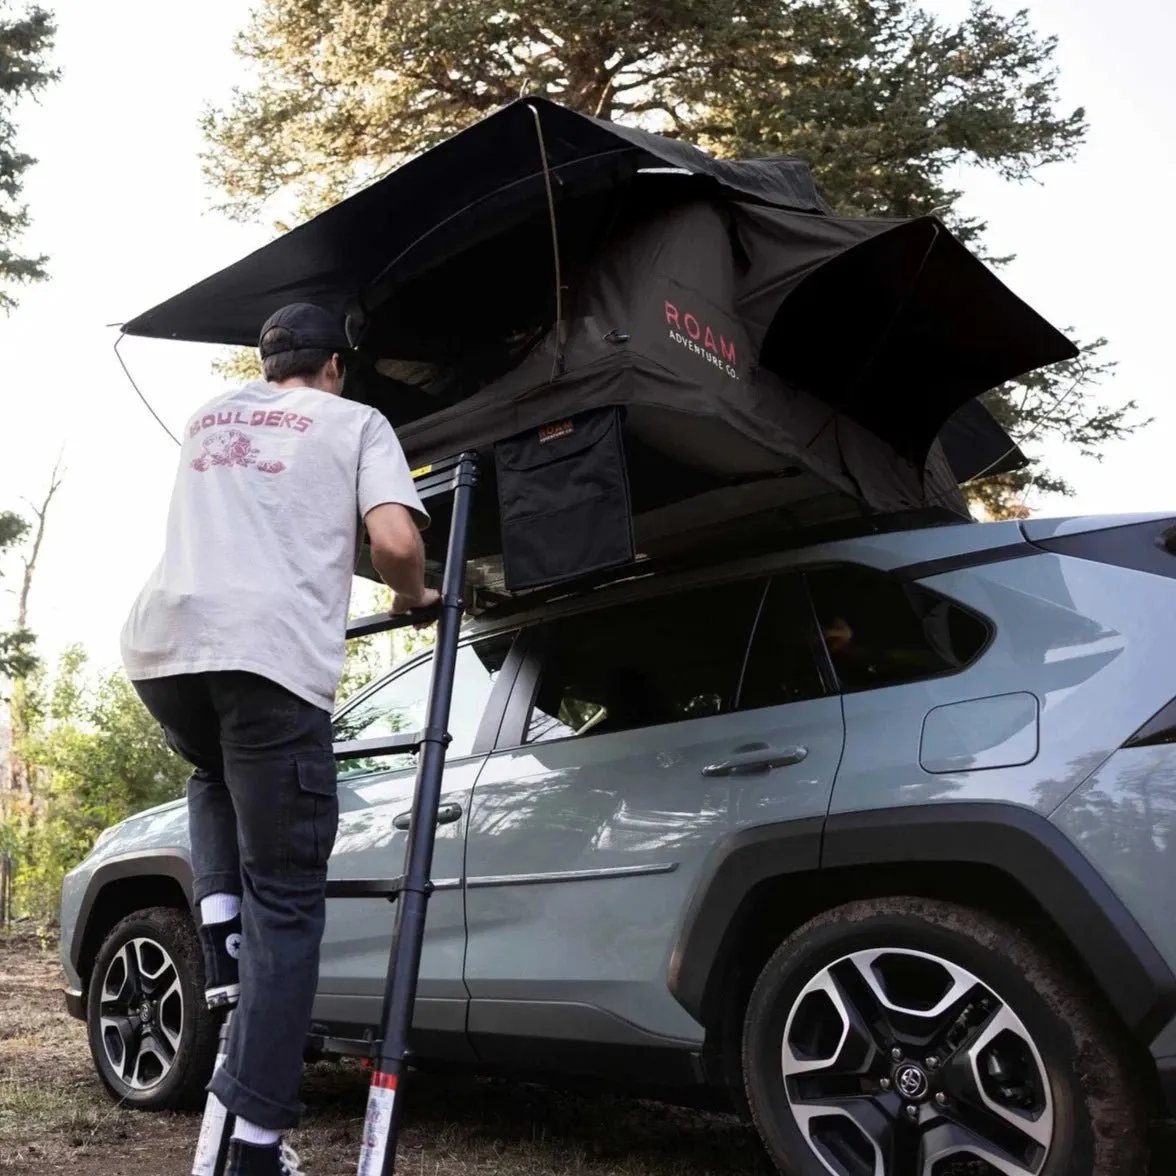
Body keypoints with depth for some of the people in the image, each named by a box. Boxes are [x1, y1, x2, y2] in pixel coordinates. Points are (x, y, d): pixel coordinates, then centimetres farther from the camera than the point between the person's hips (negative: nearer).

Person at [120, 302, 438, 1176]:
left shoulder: (209, 418, 30)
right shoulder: (355, 422, 16)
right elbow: (395, 540, -1)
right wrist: (413, 599, 19)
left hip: (161, 645, 5)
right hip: (271, 654, -5)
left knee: (216, 776, 37)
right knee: (285, 899, 2)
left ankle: (221, 941, 18)